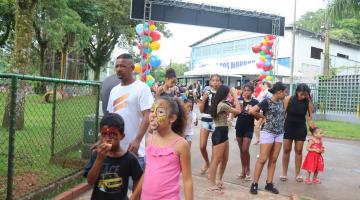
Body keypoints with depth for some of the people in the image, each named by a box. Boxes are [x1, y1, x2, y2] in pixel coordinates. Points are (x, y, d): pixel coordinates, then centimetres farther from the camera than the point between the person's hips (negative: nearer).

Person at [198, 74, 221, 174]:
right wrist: (204, 99, -10)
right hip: (205, 121, 2)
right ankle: (207, 163, 28)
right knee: (202, 146, 0)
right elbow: (201, 110, 3)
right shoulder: (206, 93, 4)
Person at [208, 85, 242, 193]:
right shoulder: (222, 105, -18)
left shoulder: (218, 104, 12)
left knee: (225, 159, 17)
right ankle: (213, 185, 5)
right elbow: (238, 111, -13)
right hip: (220, 134, -10)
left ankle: (219, 180, 30)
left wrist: (233, 98, 14)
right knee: (216, 160, -3)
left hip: (222, 134, 10)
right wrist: (235, 97, -5)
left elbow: (227, 113, 19)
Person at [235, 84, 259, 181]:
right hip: (239, 127, 3)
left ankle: (248, 170, 12)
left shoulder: (255, 102, -4)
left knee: (245, 150, -7)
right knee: (241, 150, 11)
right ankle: (243, 170, 23)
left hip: (249, 128, -3)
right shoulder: (239, 100, 1)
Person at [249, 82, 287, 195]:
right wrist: (263, 117, -7)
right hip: (268, 133, -7)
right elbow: (251, 111, -16)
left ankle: (269, 183, 17)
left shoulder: (281, 102, 8)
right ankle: (255, 184, 4)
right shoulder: (267, 102, -13)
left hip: (279, 134, 7)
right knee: (263, 159, -5)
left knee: (273, 160, 9)